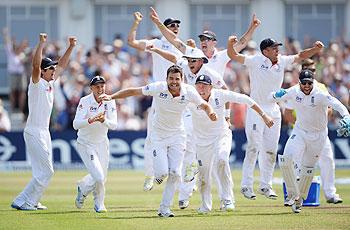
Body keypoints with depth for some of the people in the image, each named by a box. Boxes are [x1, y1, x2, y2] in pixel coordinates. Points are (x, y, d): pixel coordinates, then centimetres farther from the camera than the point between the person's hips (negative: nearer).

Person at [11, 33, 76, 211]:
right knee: (45, 172, -11)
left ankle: (32, 201, 21)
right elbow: (36, 65, -28)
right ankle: (22, 201, -8)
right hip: (34, 133, -9)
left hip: (44, 132, 9)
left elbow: (62, 65, 22)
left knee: (45, 171, 13)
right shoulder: (37, 83, -11)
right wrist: (41, 44, -34)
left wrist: (71, 47, 16)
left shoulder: (50, 83, 12)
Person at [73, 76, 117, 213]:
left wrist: (103, 120, -37)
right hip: (85, 144, -5)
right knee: (98, 177, -15)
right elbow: (76, 124, -28)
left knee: (102, 178, 9)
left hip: (102, 143, 5)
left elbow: (114, 125, -15)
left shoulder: (110, 102, -7)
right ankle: (99, 203, 13)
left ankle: (83, 188, 40)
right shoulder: (85, 101, -19)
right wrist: (90, 120, -46)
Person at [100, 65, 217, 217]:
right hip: (158, 135, -2)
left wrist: (210, 113, -28)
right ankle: (158, 175, 26)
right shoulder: (158, 88, -20)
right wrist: (112, 97, -24)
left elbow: (204, 105, -4)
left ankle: (164, 208, 5)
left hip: (177, 136, 2)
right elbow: (133, 91, -14)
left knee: (175, 173, -7)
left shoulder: (189, 92, -14)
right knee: (162, 172, -13)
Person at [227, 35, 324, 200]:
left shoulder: (282, 61, 4)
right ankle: (246, 185, -4)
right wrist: (230, 44, -36)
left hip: (273, 110, 6)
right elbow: (233, 56, -16)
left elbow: (300, 56, 13)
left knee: (271, 150, 8)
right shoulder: (255, 61, -10)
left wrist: (315, 49, -3)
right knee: (254, 147, -9)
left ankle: (265, 185, 17)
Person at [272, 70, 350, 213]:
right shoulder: (293, 92, -10)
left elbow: (337, 105, -36)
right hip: (299, 132, 2)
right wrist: (277, 94, -27)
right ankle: (293, 194, -6)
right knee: (286, 159, -20)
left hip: (318, 136, -2)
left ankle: (300, 198, 30)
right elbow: (272, 98, -2)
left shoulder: (320, 95, -23)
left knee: (307, 169, 8)